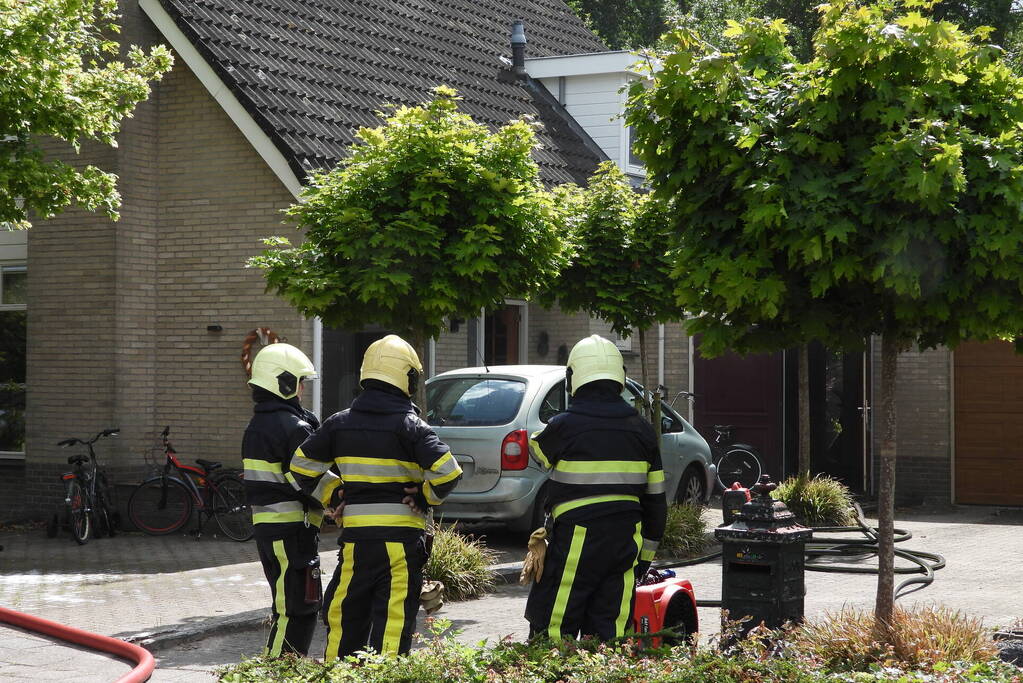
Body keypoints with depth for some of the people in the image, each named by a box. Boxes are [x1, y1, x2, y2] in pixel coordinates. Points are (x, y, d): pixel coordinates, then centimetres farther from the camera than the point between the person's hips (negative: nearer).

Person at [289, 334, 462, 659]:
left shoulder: (340, 423, 5)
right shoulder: (410, 425, -9)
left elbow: (302, 466, 8)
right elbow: (447, 472, -18)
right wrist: (425, 497, -1)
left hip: (356, 535, 4)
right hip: (401, 535, -4)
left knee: (344, 613, 17)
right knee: (394, 619, -1)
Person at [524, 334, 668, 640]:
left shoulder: (564, 426, -10)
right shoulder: (641, 430, 6)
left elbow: (536, 450, 13)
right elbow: (655, 498, 10)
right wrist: (646, 554, 18)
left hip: (577, 540, -5)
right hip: (626, 540, 5)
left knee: (552, 626, 1)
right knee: (610, 631, 8)